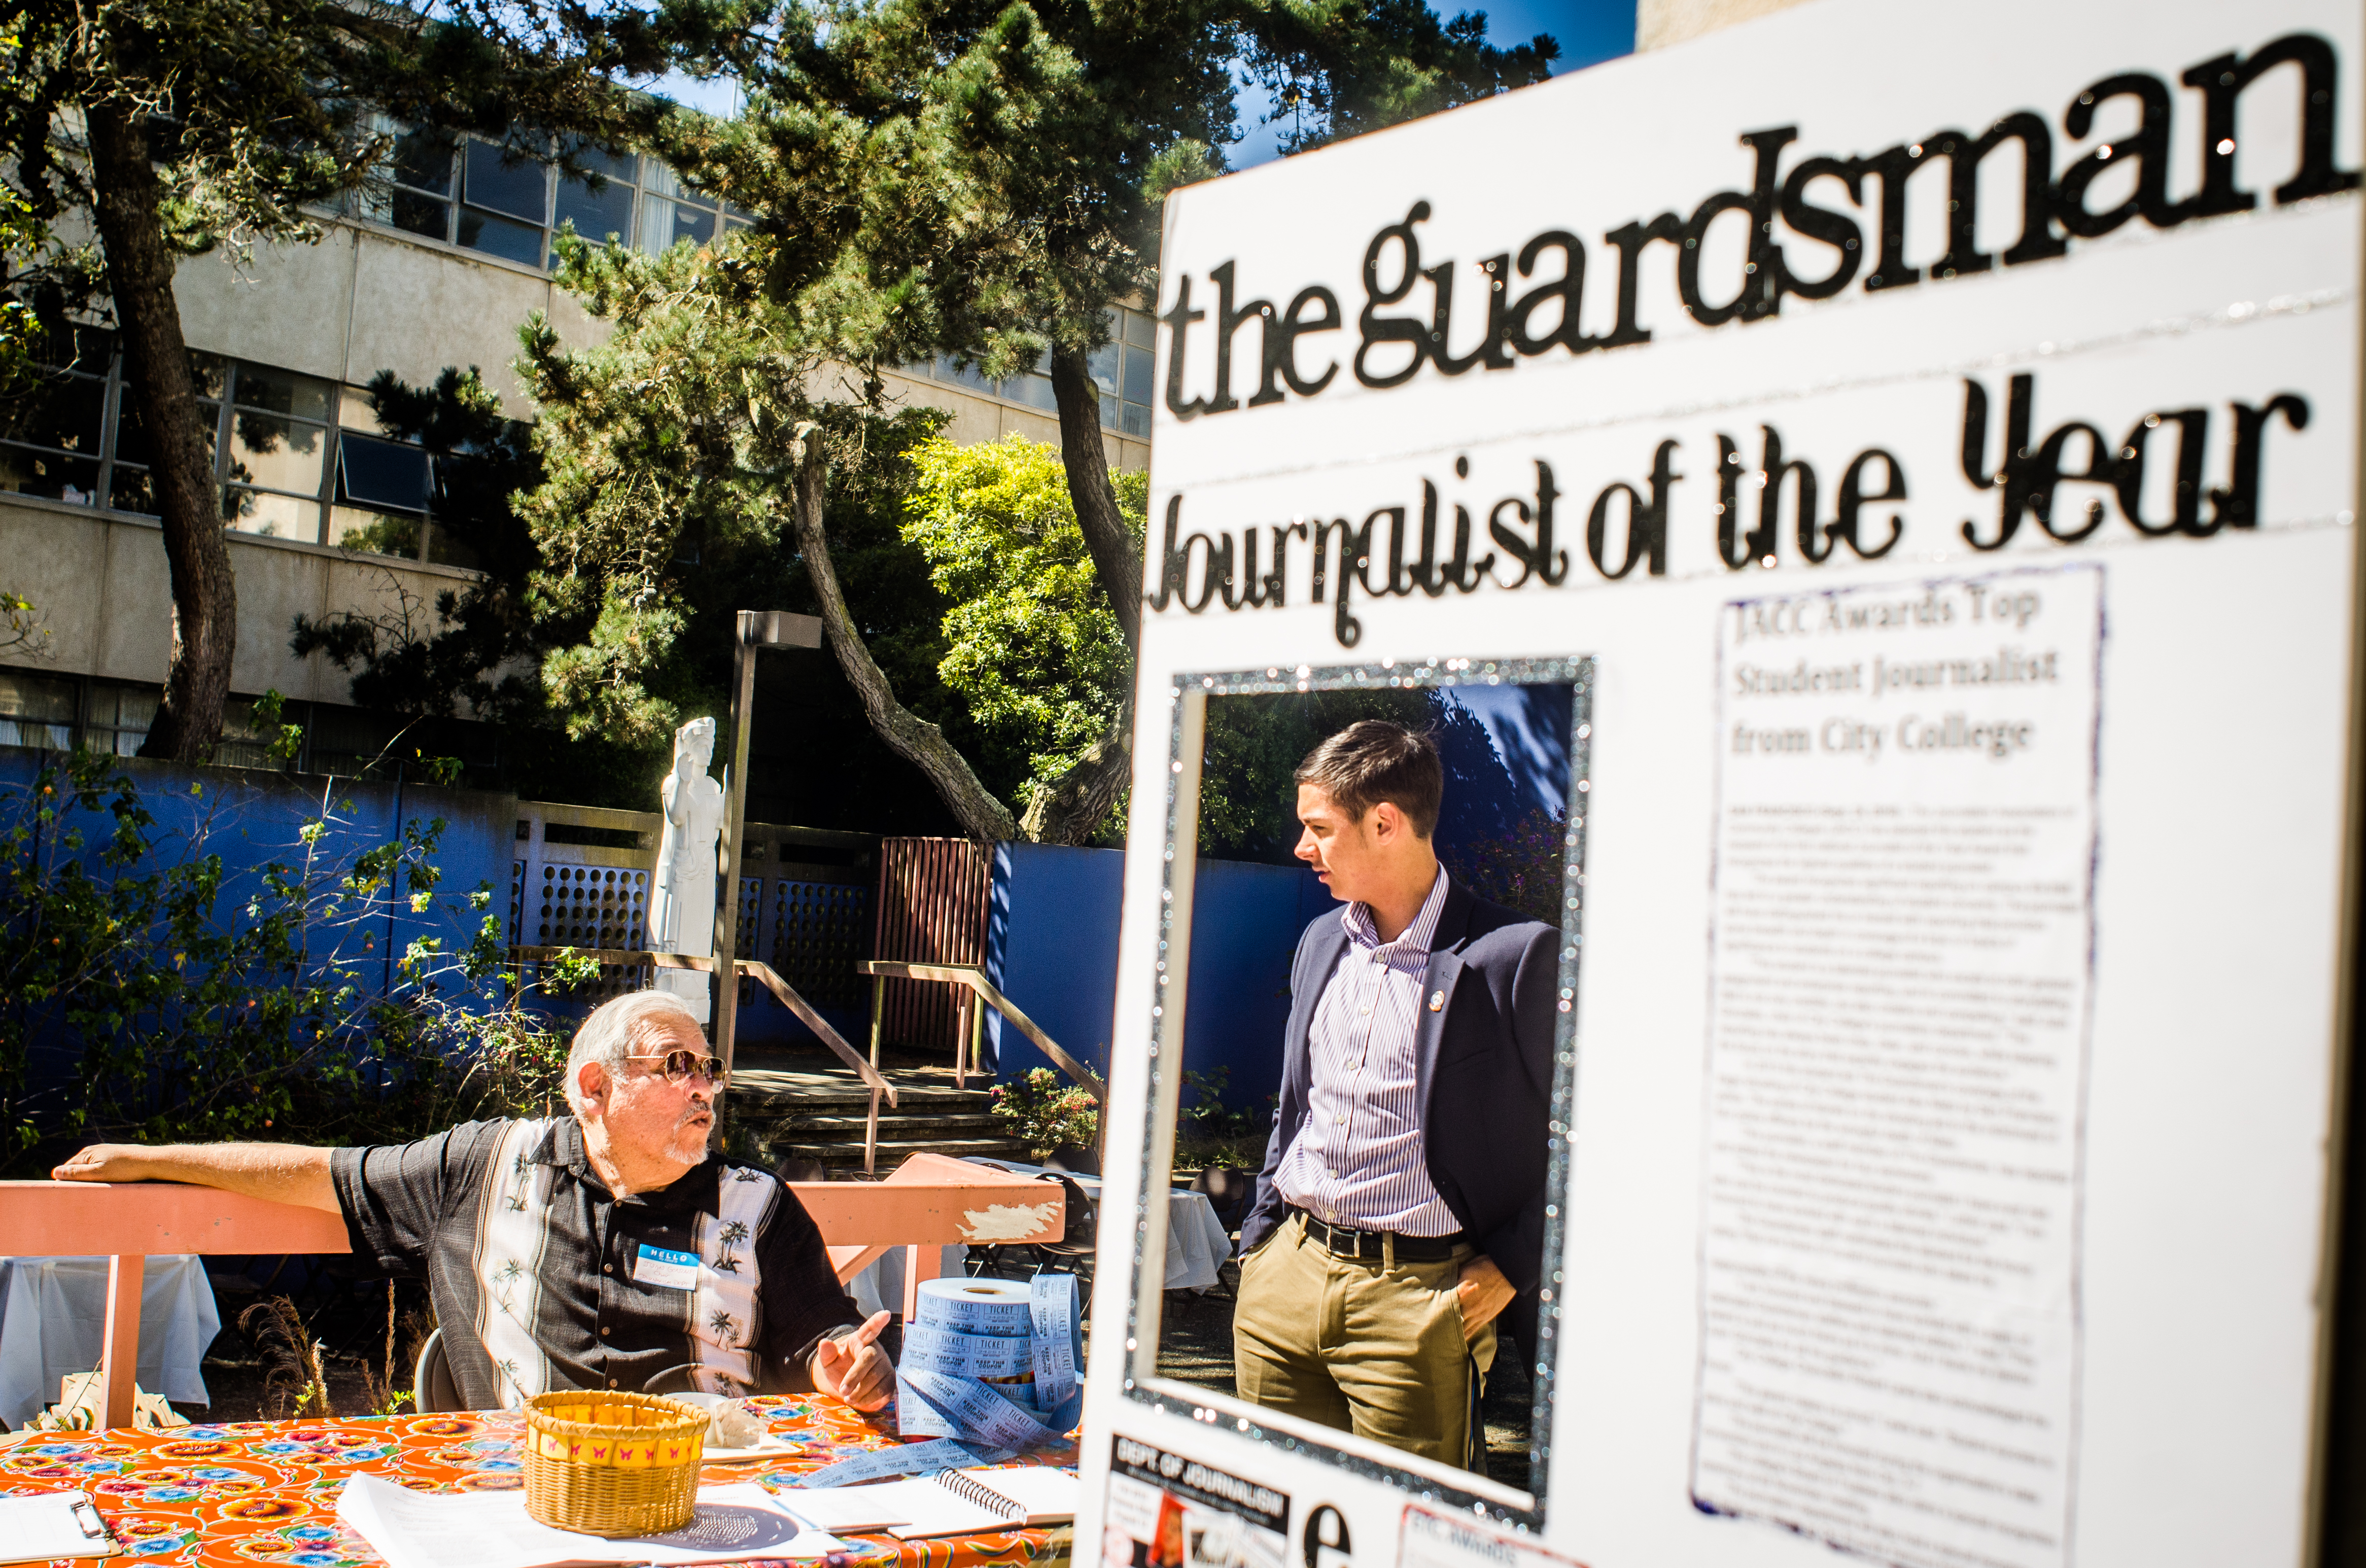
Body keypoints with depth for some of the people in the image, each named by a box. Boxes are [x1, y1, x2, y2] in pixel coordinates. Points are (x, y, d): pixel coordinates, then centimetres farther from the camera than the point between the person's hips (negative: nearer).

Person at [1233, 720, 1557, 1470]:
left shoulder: (1516, 956, -12)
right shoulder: (1321, 943, 12)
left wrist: (1510, 1269, -9)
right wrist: (1258, 1240, 15)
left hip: (1416, 1298, -6)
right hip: (1285, 1275, 6)